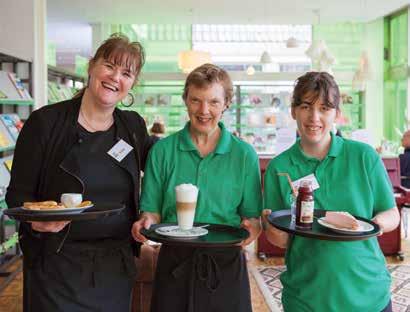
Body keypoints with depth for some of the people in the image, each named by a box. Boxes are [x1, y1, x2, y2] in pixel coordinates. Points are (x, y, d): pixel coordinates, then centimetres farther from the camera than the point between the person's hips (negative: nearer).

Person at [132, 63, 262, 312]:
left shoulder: (244, 154, -1)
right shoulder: (163, 150, -1)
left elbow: (252, 216, 2)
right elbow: (152, 211, 3)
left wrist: (252, 227, -19)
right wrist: (146, 223, -18)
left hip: (226, 265, 0)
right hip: (174, 262, 0)